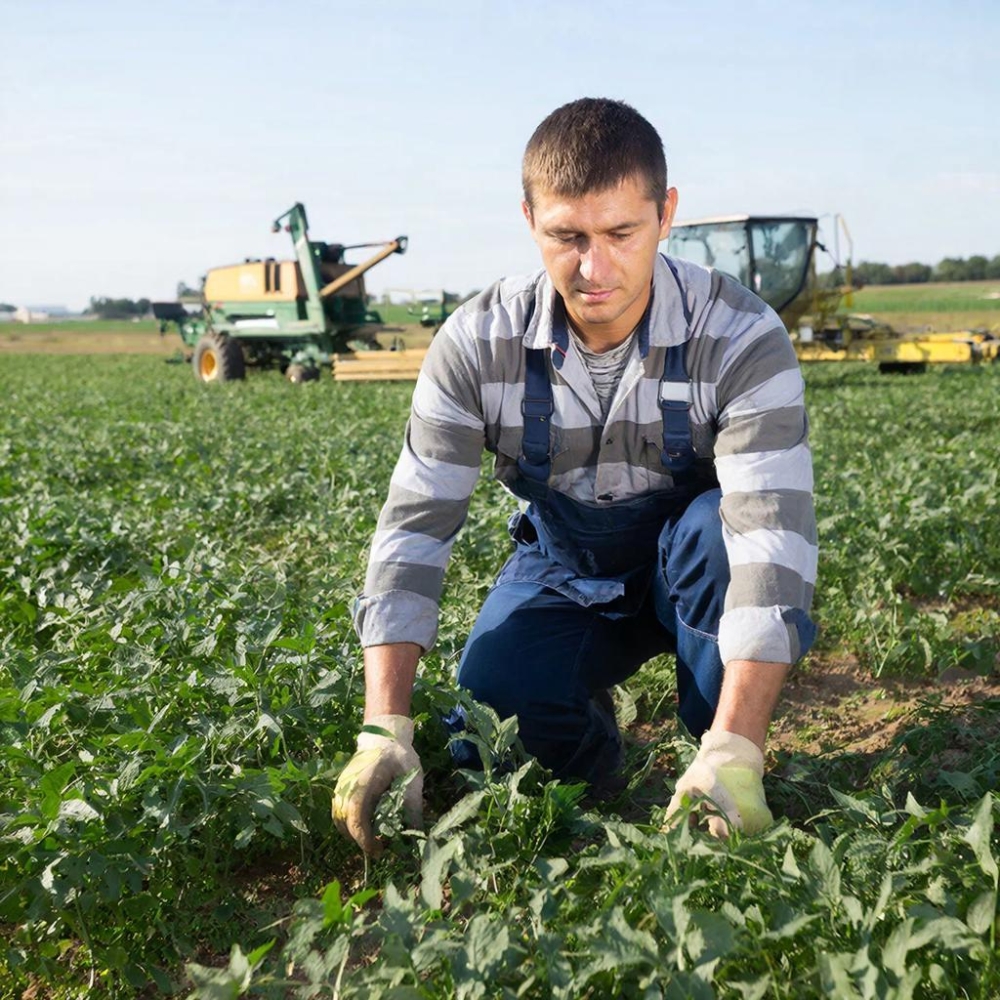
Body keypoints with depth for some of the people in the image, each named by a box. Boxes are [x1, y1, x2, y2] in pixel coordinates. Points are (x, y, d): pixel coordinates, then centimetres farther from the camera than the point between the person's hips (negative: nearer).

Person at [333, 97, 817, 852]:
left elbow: (771, 535, -36)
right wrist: (385, 730, -33)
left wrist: (733, 756, -47)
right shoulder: (479, 343, -21)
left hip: (691, 566, -1)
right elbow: (413, 528, -23)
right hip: (565, 570, 1)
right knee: (489, 707, -26)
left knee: (717, 525, -36)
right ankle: (591, 740, 11)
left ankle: (723, 777, -13)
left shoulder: (741, 337, -27)